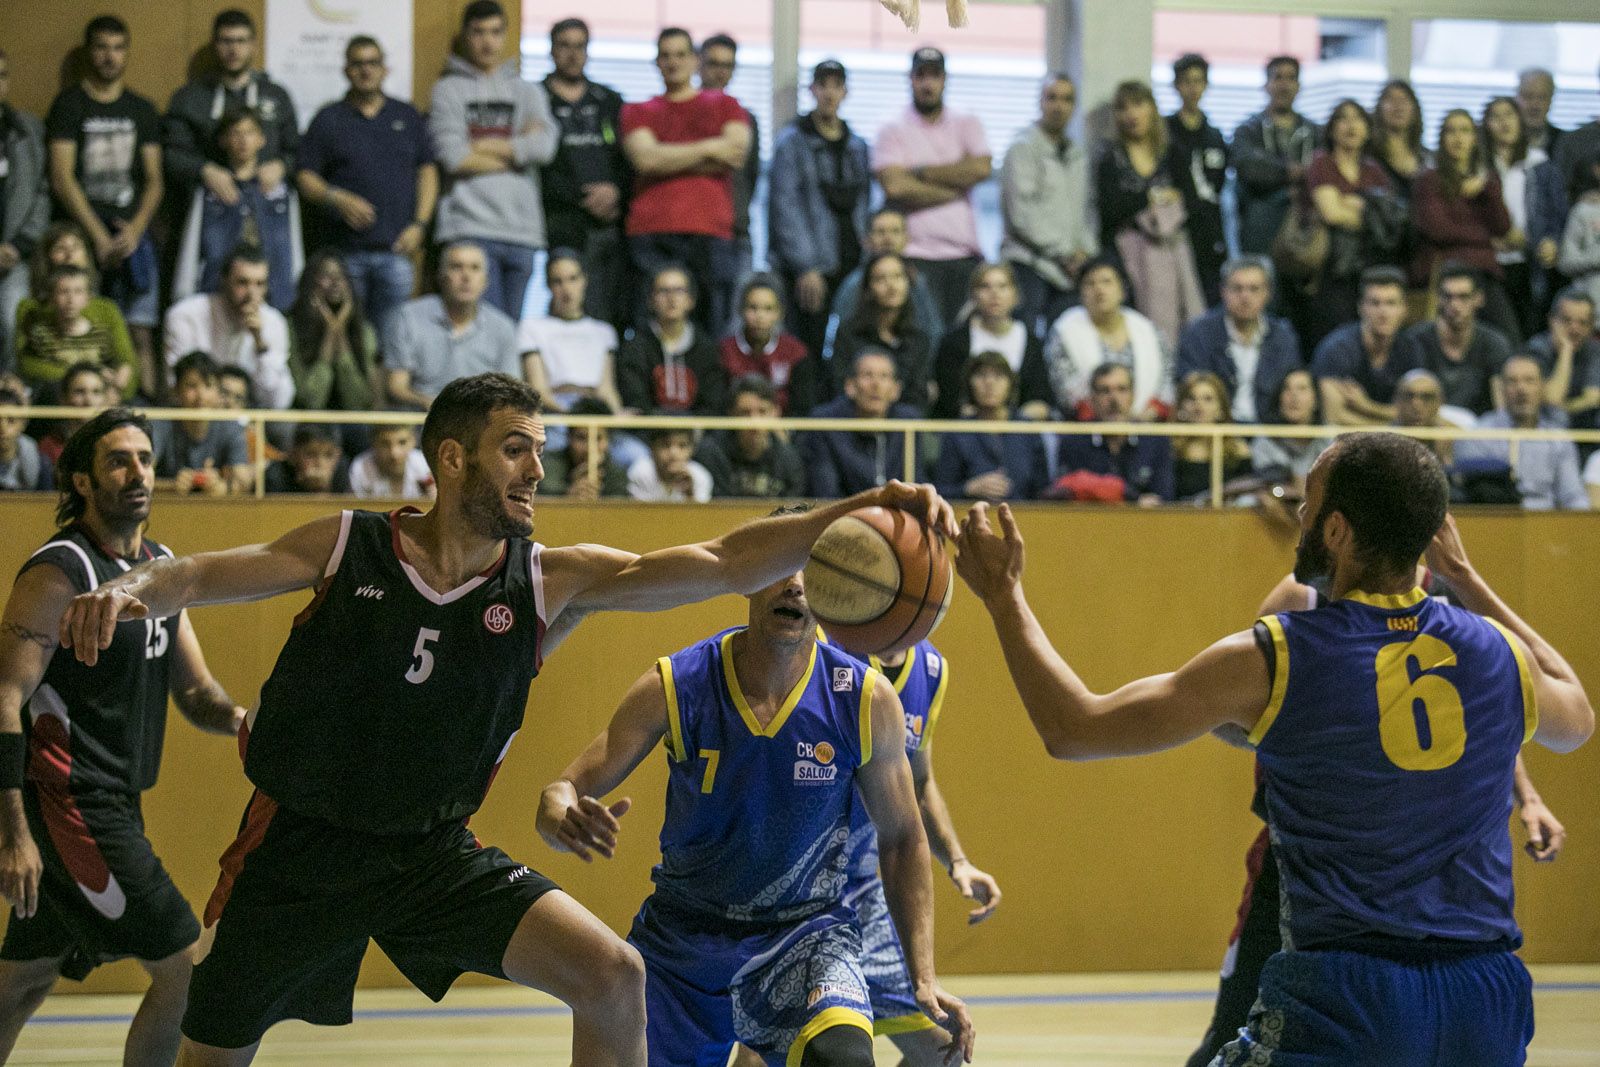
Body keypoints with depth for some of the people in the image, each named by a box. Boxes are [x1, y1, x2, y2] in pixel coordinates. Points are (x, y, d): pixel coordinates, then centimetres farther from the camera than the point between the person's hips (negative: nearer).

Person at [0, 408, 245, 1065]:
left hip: (113, 805, 9)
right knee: (185, 966, -10)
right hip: (68, 805, -9)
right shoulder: (60, 571, -14)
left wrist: (235, 717, -8)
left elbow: (193, 691, 16)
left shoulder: (162, 567, 12)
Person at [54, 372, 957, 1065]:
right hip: (300, 847, -1)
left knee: (612, 976, -17)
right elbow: (209, 575, -5)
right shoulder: (350, 547, -8)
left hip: (435, 854, 1)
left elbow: (725, 564, -15)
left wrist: (859, 511, -26)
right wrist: (129, 591, -28)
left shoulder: (551, 581, -7)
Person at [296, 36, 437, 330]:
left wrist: (419, 224, 0)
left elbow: (428, 171, 13)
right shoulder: (328, 120, 9)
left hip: (396, 250, 1)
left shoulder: (409, 117, 14)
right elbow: (305, 178, 5)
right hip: (346, 249, -1)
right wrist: (338, 199, -13)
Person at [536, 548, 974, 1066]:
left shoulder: (867, 699, -10)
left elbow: (901, 839, 2)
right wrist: (565, 821, -37)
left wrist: (923, 977, -5)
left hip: (807, 931, -2)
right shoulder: (673, 687, -12)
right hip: (683, 933, 2)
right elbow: (563, 790, -12)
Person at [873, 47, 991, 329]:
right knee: (924, 343, -10)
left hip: (965, 254, 3)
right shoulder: (893, 131, 5)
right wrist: (954, 190, -5)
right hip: (918, 257, -3)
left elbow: (981, 168, -4)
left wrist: (921, 172, -4)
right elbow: (896, 187, -11)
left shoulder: (967, 124, 14)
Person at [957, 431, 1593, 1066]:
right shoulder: (1498, 655, 3)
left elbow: (1072, 730, -3)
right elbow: (1577, 719, 29)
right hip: (1488, 1006, 5)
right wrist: (1464, 576, 33)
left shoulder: (1273, 661, -8)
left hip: (1344, 1001, -5)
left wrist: (1003, 594, 10)